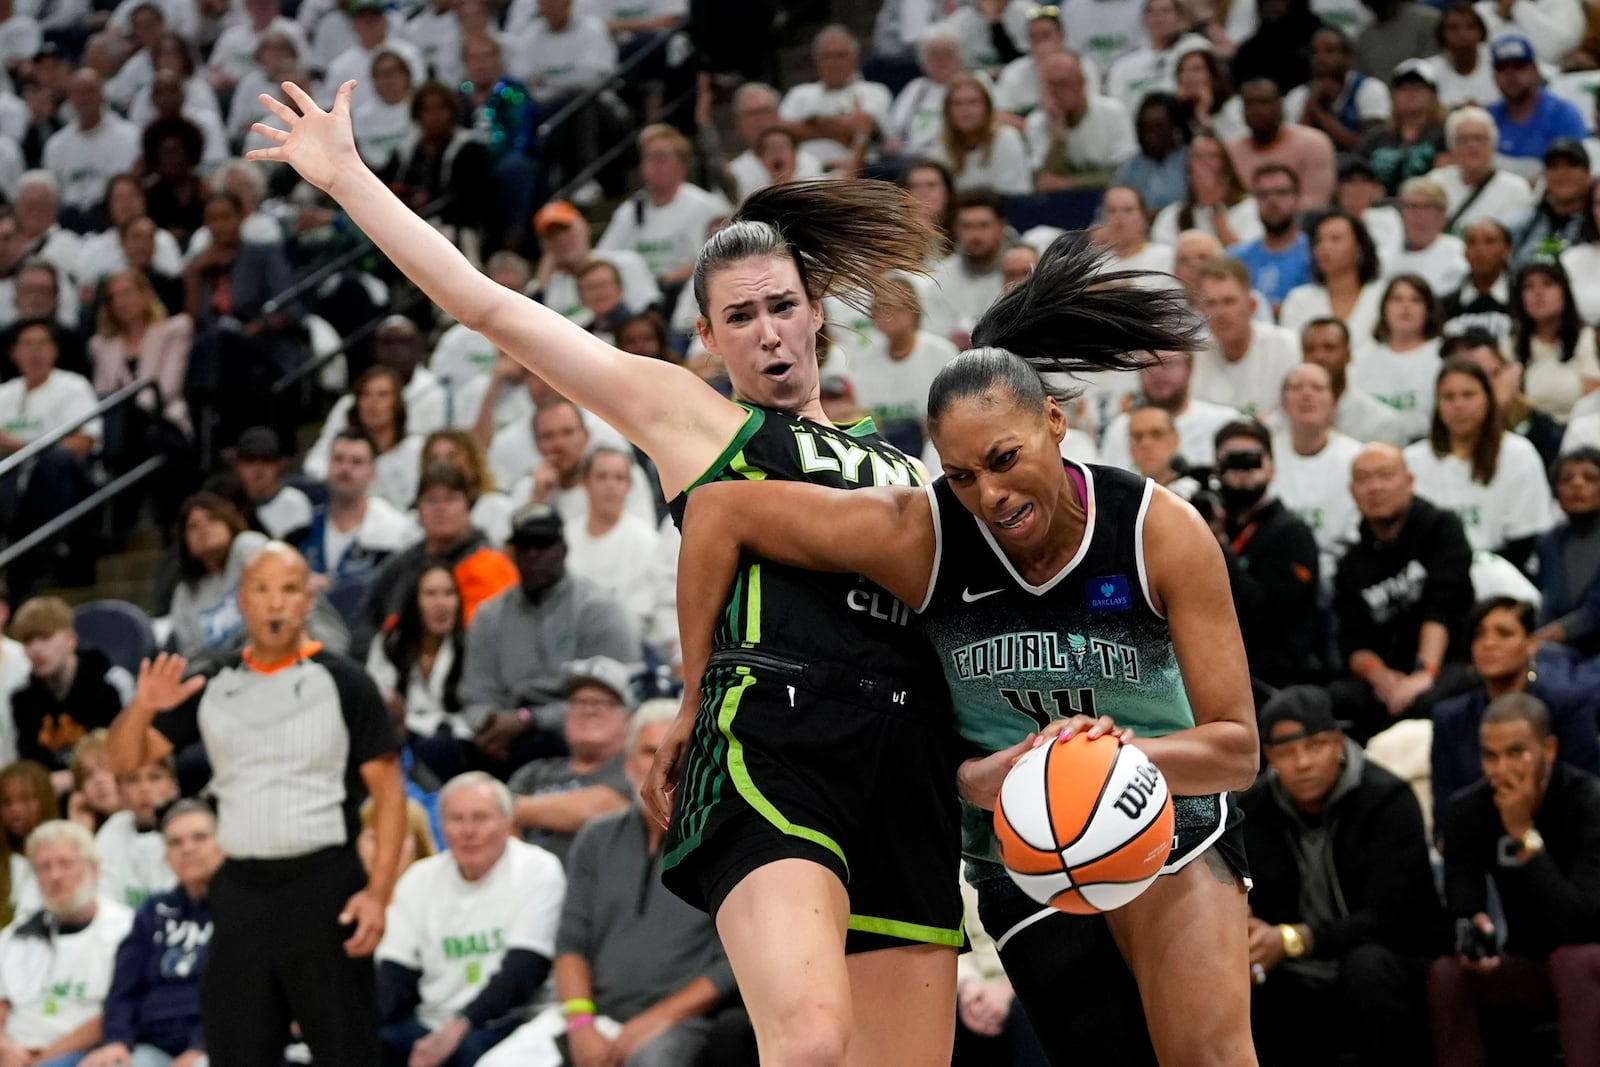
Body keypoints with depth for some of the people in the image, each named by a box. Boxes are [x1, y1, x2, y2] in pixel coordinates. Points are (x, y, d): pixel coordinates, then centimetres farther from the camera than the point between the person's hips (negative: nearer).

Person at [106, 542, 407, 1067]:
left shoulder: (343, 682, -2)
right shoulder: (211, 687, 9)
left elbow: (388, 788, -4)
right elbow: (125, 759, 10)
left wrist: (378, 891, -13)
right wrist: (141, 709, -12)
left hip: (324, 885, -4)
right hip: (240, 889, 4)